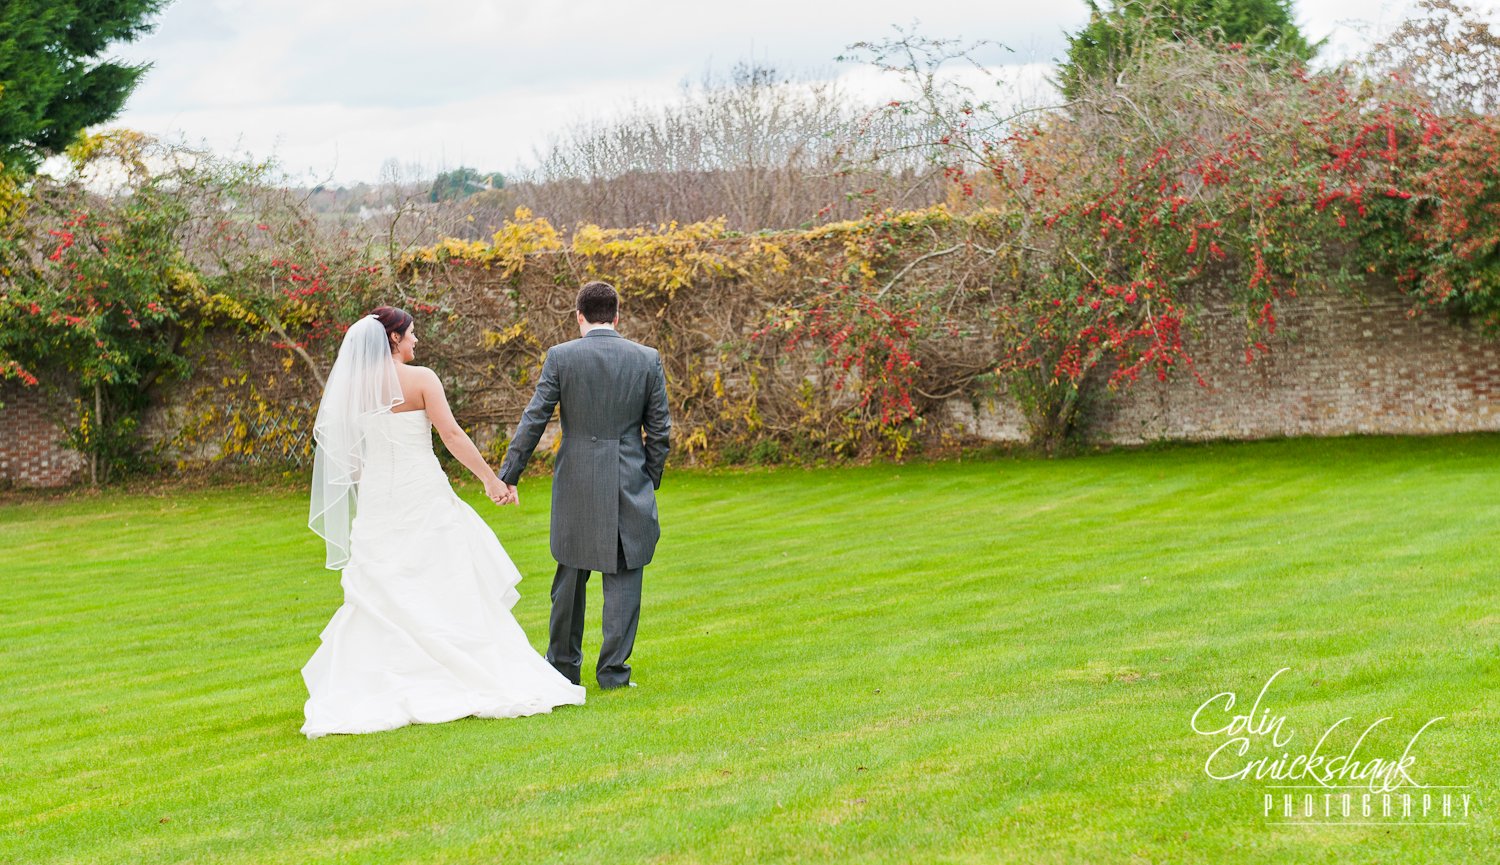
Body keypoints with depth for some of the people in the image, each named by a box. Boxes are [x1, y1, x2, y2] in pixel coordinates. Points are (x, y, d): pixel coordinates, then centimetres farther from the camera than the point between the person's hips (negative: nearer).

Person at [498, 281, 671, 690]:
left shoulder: (560, 357, -4)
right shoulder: (647, 359, 0)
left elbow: (533, 421, -6)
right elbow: (659, 431, 2)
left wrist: (508, 475, -3)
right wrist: (650, 482, 13)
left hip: (575, 486, 0)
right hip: (629, 486, 0)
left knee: (570, 576, 14)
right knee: (623, 578, 5)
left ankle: (564, 665, 22)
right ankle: (613, 671, 4)